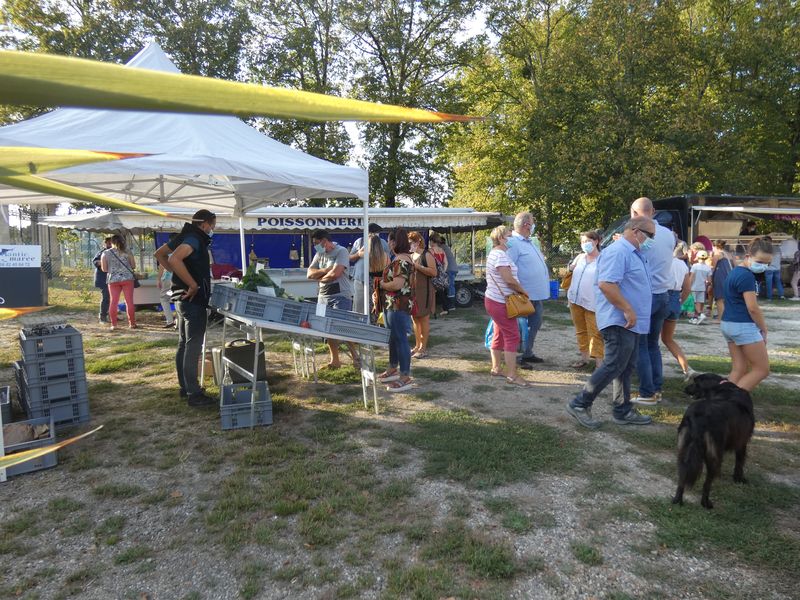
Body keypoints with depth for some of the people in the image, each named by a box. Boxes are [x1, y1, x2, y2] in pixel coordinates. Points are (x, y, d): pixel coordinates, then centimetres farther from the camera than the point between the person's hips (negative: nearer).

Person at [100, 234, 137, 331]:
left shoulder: (105, 254, 4)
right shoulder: (127, 252, 3)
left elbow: (104, 269, 4)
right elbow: (133, 266, 5)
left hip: (113, 279, 0)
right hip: (127, 278, 0)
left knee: (113, 302, 4)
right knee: (129, 301, 3)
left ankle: (113, 324, 4)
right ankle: (132, 323, 6)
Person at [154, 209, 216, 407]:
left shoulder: (184, 236, 12)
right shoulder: (194, 239, -17)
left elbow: (159, 254, 21)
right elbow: (174, 259, -34)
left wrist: (177, 273, 13)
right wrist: (193, 285, -26)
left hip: (183, 299, 10)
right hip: (194, 300, -10)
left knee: (184, 344, 15)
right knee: (193, 346, -7)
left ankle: (185, 387, 25)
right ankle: (194, 394, -2)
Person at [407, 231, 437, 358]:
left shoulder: (427, 255, -8)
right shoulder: (411, 256, 15)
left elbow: (434, 272, -19)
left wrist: (417, 266, -21)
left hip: (424, 291, -8)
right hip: (412, 290, 8)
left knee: (424, 319, -1)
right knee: (415, 318, 11)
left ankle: (423, 348, 5)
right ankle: (417, 346, 21)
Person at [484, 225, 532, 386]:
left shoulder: (495, 253, 15)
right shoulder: (501, 254, -19)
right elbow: (509, 280, -25)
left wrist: (519, 291, 17)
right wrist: (524, 291, -10)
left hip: (494, 300, 10)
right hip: (500, 302, -10)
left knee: (499, 335, 16)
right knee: (512, 337, -7)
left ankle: (496, 368, 25)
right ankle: (512, 375, -5)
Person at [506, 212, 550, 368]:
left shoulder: (530, 242, 14)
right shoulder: (513, 243, -17)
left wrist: (544, 287, 21)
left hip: (537, 294, 10)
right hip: (525, 296, -10)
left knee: (535, 325, 17)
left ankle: (528, 353, 29)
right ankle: (518, 357, 12)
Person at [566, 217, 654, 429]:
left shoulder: (632, 253, 17)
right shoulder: (618, 251, -16)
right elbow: (606, 284, -28)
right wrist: (628, 310, -25)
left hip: (631, 323, 11)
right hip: (619, 322, -11)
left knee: (626, 368, 14)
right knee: (613, 366, -8)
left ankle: (623, 411, 23)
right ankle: (580, 404, 0)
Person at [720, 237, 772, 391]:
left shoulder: (735, 272, 14)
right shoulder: (746, 276, -17)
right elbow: (753, 308, -17)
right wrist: (764, 329, -2)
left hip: (728, 323, 9)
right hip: (743, 326, -9)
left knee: (739, 369, 10)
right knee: (762, 369, 1)